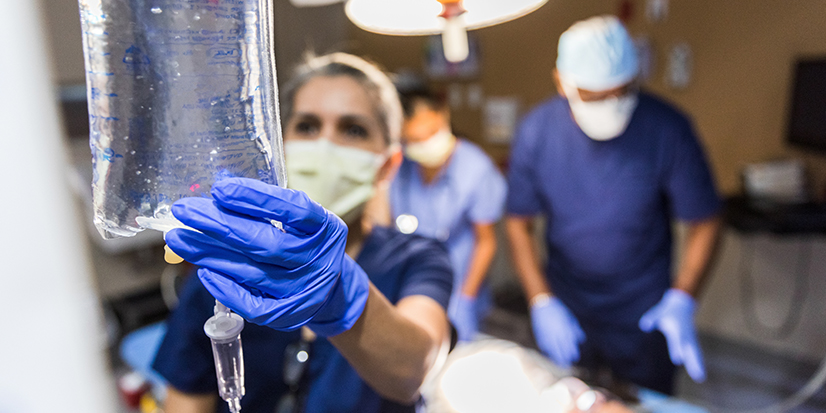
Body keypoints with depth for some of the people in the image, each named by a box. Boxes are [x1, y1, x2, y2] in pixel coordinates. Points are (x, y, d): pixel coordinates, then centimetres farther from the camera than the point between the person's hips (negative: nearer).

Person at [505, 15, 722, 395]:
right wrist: (542, 302, -13)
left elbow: (704, 221, -7)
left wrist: (682, 299, -19)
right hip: (565, 311, 1)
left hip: (645, 317, -1)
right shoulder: (536, 131, -14)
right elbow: (518, 223, -7)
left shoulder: (668, 129, -17)